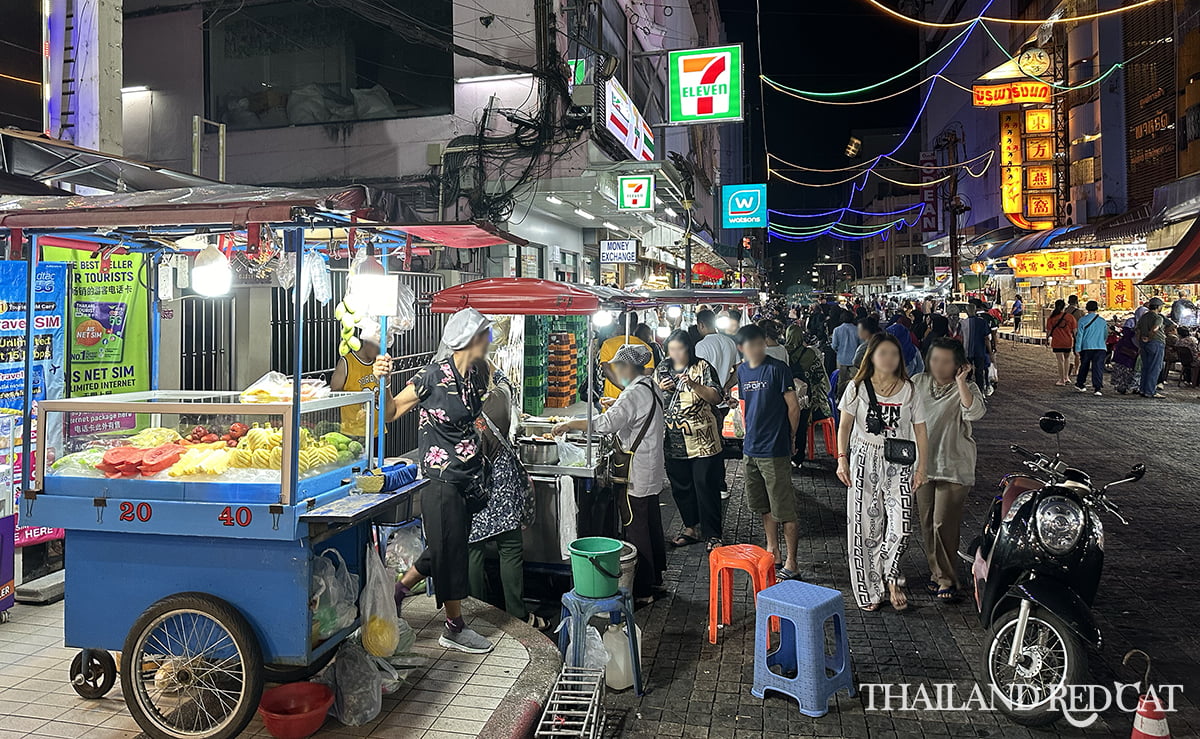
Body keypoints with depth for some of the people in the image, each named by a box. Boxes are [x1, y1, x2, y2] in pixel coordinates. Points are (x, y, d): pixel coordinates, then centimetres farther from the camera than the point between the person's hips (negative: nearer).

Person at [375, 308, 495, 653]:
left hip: (467, 480, 8)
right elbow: (391, 413, -13)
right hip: (442, 481, -8)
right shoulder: (434, 376, -17)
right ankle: (455, 629, 20)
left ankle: (397, 592, 37)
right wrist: (381, 380, -28)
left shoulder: (475, 379, 6)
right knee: (450, 551, 5)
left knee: (444, 549, 17)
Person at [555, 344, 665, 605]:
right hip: (650, 472, 10)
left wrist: (570, 424, -20)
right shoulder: (650, 388, 12)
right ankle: (655, 578, 30)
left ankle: (641, 591, 3)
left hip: (636, 474, -10)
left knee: (636, 530, -4)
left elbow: (607, 423, -26)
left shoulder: (635, 393, -19)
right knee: (651, 524, 18)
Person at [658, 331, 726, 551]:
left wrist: (694, 384, -23)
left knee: (706, 486, -1)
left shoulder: (702, 367, -2)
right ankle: (691, 528, 28)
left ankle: (714, 535, 9)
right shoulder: (663, 369, 10)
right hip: (674, 441, 5)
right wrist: (661, 390, -5)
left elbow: (716, 398, -10)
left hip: (702, 439, -5)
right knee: (680, 487, 12)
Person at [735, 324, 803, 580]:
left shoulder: (777, 368, -12)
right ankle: (773, 552, 32)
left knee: (784, 510, -1)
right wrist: (749, 435, 15)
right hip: (752, 449, 7)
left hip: (775, 450, -7)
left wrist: (790, 439, 0)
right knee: (764, 506, 18)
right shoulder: (742, 371, 9)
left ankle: (791, 563, 8)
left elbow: (793, 407, -8)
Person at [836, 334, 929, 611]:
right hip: (864, 460, 0)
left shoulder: (909, 390, 4)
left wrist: (921, 468, 0)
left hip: (898, 463, 1)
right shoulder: (858, 388, 2)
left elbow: (920, 432, 6)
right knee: (865, 525, 2)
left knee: (901, 523, -13)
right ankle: (869, 590, 14)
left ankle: (889, 577, 12)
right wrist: (842, 459, -5)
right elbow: (844, 425, 4)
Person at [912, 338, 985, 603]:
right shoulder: (918, 383, 5)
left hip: (953, 468, -4)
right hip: (922, 464, 5)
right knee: (927, 524, 11)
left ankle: (947, 579, 9)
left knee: (943, 524, -5)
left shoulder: (966, 389, -6)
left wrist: (961, 382, -27)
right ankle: (937, 572, 27)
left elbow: (974, 413, -27)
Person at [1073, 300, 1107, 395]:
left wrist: (1077, 349, -2)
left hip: (1086, 347, 0)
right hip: (1101, 348, 1)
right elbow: (1106, 335, 19)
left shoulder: (1083, 320, -2)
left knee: (1084, 366, 15)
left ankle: (1079, 384, 27)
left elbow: (1079, 335, -4)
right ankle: (1097, 388, -12)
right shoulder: (1103, 321, 8)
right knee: (1098, 367, -3)